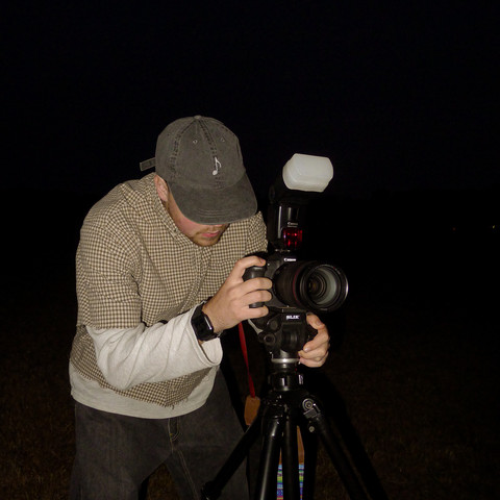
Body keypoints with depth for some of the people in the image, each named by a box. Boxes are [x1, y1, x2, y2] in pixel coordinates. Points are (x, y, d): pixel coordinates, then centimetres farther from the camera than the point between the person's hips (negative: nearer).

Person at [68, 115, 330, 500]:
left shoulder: (244, 216, -16)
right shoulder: (111, 226, -31)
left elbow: (268, 301, -7)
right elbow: (117, 364, -36)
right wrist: (208, 320, -51)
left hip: (201, 392, 5)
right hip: (117, 406, -4)